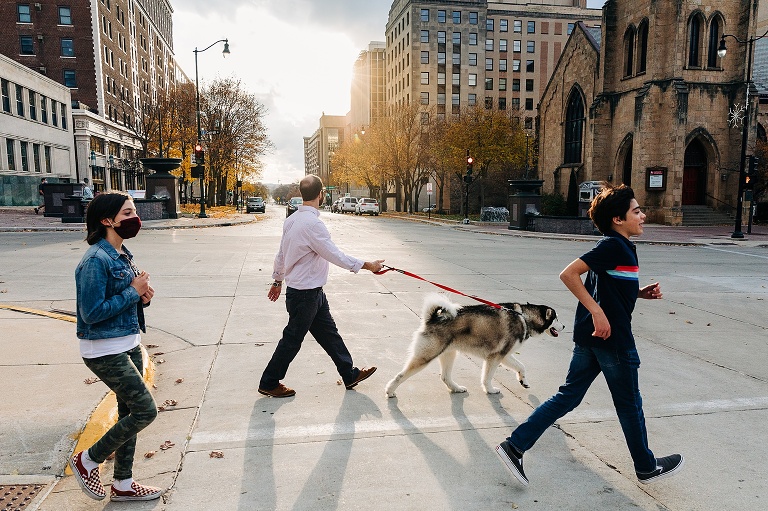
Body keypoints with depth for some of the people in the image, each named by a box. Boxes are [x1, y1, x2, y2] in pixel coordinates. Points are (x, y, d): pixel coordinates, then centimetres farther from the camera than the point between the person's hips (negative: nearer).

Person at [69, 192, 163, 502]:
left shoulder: (122, 255, 8)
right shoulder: (96, 260, -20)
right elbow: (92, 313, -22)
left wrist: (142, 296, -3)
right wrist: (133, 291, -16)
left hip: (129, 345, 9)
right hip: (105, 351, -9)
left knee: (129, 413, 15)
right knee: (146, 410, -6)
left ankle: (123, 484, 30)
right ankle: (88, 460, 16)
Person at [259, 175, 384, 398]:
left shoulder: (293, 219, 4)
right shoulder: (312, 223, -25)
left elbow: (281, 254, 12)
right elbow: (335, 256, -21)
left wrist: (278, 280, 24)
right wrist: (367, 265, -11)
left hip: (313, 292, 9)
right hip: (304, 294, -9)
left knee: (329, 332, 17)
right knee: (292, 340, 6)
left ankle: (350, 374, 29)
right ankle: (269, 383, 22)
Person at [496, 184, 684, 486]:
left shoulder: (615, 246, 15)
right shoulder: (614, 245, -15)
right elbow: (569, 274, -24)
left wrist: (640, 293, 11)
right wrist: (597, 311, -26)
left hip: (590, 336, 9)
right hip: (612, 337, -9)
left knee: (568, 396, 10)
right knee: (629, 404, 11)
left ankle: (515, 446, 7)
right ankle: (647, 467, 33)